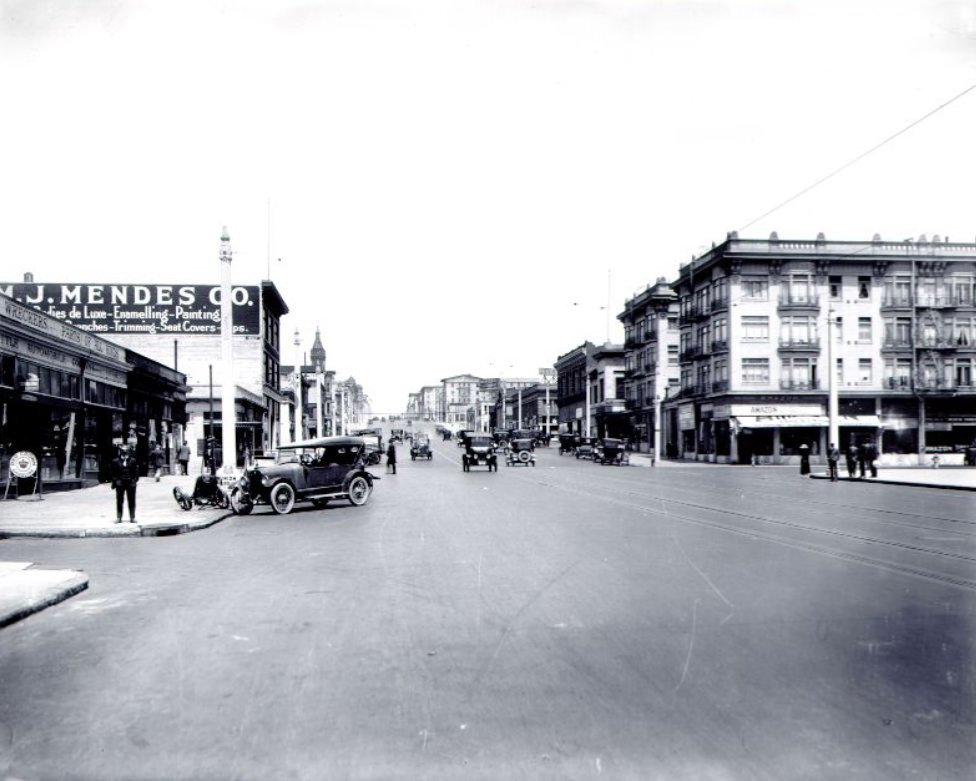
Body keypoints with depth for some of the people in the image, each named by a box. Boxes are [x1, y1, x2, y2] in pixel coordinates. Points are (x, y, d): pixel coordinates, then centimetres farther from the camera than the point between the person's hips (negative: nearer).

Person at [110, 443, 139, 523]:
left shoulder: (132, 460, 4)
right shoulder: (115, 461, 1)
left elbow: (136, 472, 4)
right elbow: (113, 473, 3)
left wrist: (134, 480, -6)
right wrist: (115, 481, -7)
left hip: (131, 483, 0)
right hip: (120, 483, 0)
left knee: (131, 501, 5)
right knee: (119, 501, 6)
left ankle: (132, 517, 11)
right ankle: (118, 517, 13)